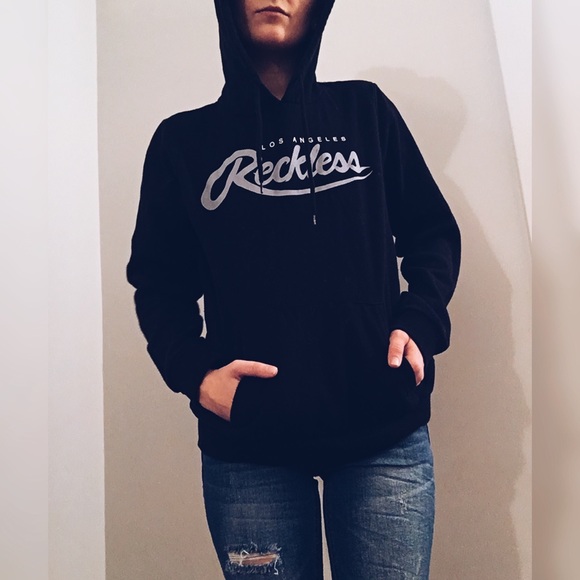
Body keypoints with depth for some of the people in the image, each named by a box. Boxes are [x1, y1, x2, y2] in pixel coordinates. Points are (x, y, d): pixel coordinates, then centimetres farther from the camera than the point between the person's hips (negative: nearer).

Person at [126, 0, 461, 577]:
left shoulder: (365, 110, 9)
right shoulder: (183, 140, 7)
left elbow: (433, 232, 10)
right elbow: (159, 281, 8)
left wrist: (419, 324, -6)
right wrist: (193, 372, -8)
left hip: (384, 433, 1)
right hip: (248, 447, 0)